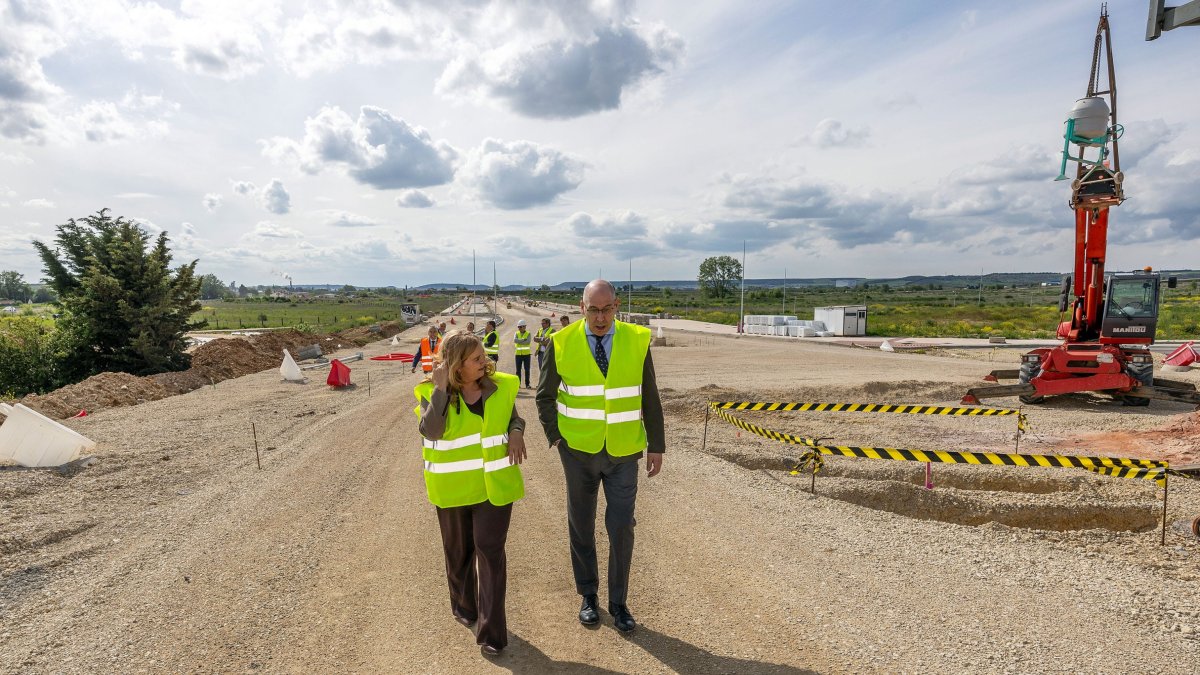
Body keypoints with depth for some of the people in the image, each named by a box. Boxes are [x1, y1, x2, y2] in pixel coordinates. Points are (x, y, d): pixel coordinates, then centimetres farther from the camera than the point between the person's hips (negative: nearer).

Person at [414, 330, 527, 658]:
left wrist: (516, 431, -11)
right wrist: (441, 388, -26)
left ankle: (491, 631, 6)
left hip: (493, 484, 0)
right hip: (453, 486, 0)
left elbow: (514, 417, 11)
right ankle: (465, 606, 42)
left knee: (490, 550, -3)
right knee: (459, 551, 17)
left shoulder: (500, 386, -2)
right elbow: (431, 430, -23)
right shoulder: (433, 392, -8)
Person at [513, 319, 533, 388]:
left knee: (527, 369, -1)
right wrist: (523, 340, -16)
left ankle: (527, 384, 4)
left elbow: (528, 342, -16)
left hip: (526, 353, -2)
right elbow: (515, 340, -12)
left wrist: (519, 342, -13)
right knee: (518, 370, 5)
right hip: (518, 353, 2)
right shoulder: (516, 334, 8)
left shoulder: (528, 334, 1)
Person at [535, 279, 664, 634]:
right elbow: (545, 396, 3)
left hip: (623, 452, 0)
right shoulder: (562, 342, -8)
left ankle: (618, 602, 22)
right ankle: (588, 595, 33)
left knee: (621, 528, 1)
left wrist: (656, 445, 0)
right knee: (581, 527, 13)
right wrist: (556, 438, -3)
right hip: (579, 451, 0)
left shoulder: (637, 340, -7)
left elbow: (650, 398, 0)